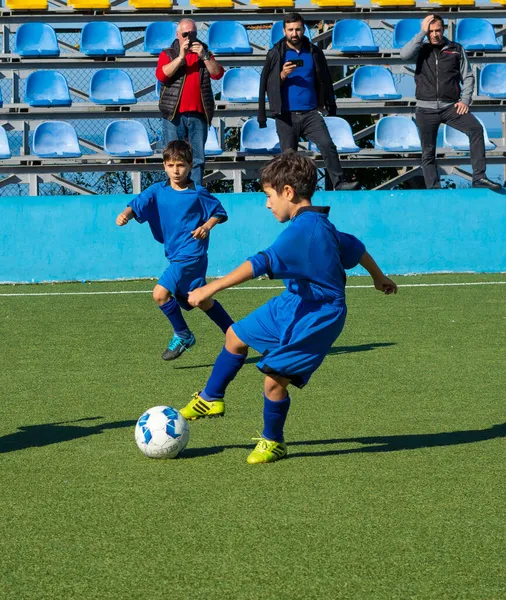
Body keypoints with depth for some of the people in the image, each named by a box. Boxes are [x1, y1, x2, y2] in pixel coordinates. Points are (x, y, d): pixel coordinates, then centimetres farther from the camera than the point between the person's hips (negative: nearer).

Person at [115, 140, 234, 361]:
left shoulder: (198, 194, -7)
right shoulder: (157, 191, 4)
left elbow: (219, 212, 3)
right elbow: (138, 204, -9)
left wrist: (206, 227, -15)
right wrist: (126, 214, -31)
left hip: (191, 254, -6)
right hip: (176, 257, 7)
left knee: (160, 293, -18)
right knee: (202, 302, 17)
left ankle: (182, 335, 0)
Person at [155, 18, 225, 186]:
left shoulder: (204, 54, 16)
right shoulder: (168, 54, 9)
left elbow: (218, 74, 1)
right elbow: (161, 75, -10)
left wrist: (204, 56, -11)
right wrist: (181, 56, -15)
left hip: (198, 115, 2)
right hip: (174, 115, -2)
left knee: (198, 158, 3)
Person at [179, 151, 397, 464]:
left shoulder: (304, 229, -27)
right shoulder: (319, 224, 4)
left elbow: (263, 263, -37)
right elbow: (355, 247, 19)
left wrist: (212, 288, -40)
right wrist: (379, 276, 38)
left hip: (314, 320, -11)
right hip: (292, 305, 11)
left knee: (274, 378, -10)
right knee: (236, 335, 18)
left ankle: (273, 443, 15)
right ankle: (211, 399, 36)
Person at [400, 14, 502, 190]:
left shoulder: (456, 50, 8)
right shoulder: (421, 50, 6)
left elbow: (468, 77, 9)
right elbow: (405, 55, -15)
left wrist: (465, 100, -5)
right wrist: (422, 33, -12)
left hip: (450, 106, 0)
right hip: (426, 109, 0)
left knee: (476, 129, -23)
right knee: (428, 153, 1)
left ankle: (478, 178, -23)